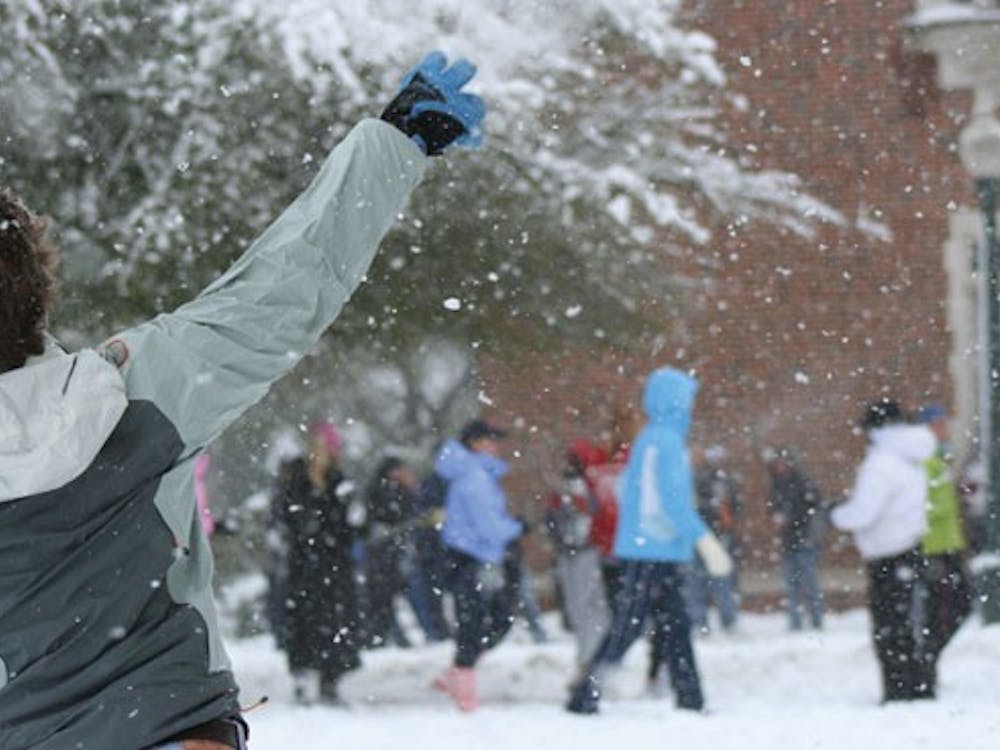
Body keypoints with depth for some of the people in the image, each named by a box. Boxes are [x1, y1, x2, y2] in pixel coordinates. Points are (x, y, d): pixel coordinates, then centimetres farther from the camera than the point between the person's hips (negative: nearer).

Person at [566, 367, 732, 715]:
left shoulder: (650, 438, 15)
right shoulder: (667, 441, -14)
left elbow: (628, 489, 22)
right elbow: (673, 500, -21)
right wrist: (705, 541, -21)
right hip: (656, 552, -10)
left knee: (676, 627, 8)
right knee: (625, 628, -7)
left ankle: (690, 701, 7)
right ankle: (585, 696, -6)